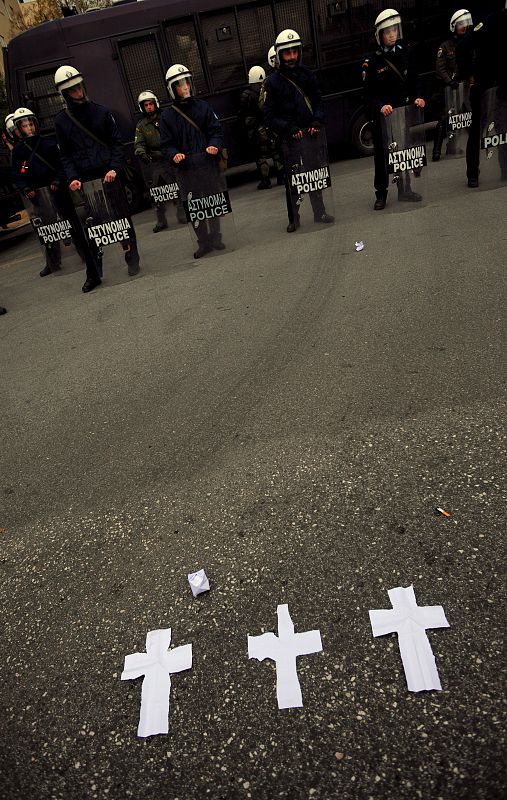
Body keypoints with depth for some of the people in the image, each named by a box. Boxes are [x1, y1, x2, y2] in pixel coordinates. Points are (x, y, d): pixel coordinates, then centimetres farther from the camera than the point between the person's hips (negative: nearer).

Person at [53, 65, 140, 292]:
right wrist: (72, 177, -7)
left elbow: (117, 142, 4)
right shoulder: (61, 120, 8)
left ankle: (132, 258, 23)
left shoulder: (101, 111, 6)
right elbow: (65, 154, 9)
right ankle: (93, 274, 8)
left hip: (109, 175, -1)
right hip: (85, 180, 1)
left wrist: (115, 168, -11)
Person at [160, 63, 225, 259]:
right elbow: (166, 143, 4)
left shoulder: (203, 107, 9)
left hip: (209, 163, 1)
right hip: (185, 167, -1)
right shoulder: (167, 115, 6)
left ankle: (215, 237, 16)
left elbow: (216, 130, 6)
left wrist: (214, 145, -14)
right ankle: (203, 242, 8)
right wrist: (174, 154, -17)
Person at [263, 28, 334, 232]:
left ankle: (319, 213, 21)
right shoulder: (273, 81, -2)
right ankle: (293, 218, 13)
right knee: (292, 180, 1)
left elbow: (318, 101, 13)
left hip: (311, 134, 4)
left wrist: (317, 120, -6)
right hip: (289, 139, -4)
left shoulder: (307, 74, 10)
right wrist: (289, 128, -18)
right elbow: (269, 115, -6)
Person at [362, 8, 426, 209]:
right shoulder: (371, 62, -4)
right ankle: (381, 194, 12)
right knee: (381, 155, 2)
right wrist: (380, 107, -23)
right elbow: (368, 95, -7)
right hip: (381, 117, -4)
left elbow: (414, 81, 13)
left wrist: (417, 98, -4)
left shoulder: (406, 53, 8)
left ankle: (404, 189, 20)